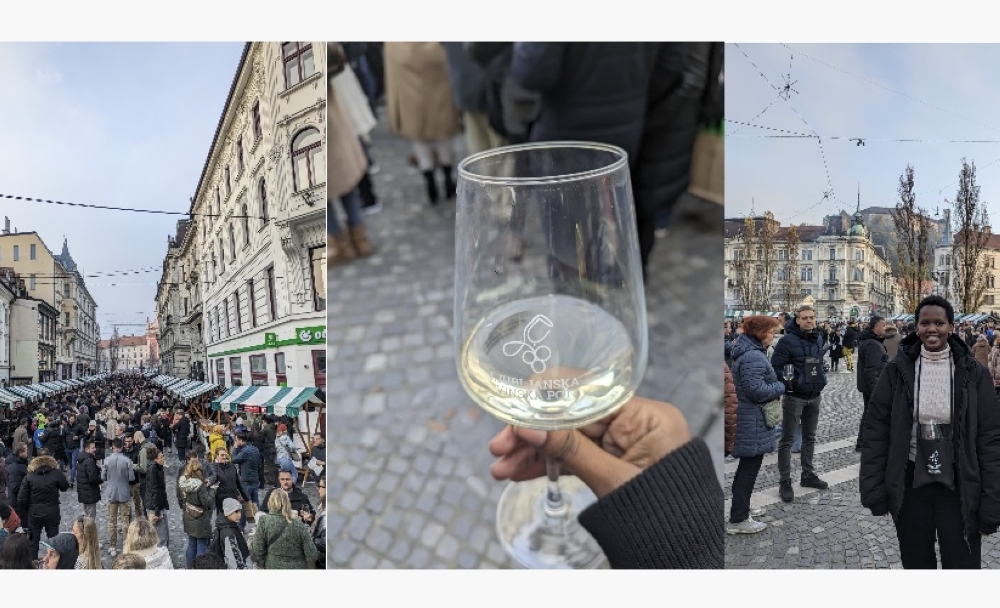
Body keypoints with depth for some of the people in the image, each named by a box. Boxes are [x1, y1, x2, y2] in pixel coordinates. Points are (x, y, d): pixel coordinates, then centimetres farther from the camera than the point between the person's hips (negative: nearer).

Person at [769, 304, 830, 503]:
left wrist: (822, 378, 9)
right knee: (787, 440, -2)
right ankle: (784, 482, 3)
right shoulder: (788, 340, -15)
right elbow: (775, 366, -16)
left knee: (809, 437, 17)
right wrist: (786, 384, -22)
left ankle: (808, 475, 31)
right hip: (794, 397, -7)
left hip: (814, 396, 7)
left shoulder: (818, 339, 8)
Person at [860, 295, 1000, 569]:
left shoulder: (973, 374, -5)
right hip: (910, 484, 1)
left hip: (959, 487, -1)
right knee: (915, 564, 16)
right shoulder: (897, 371, -3)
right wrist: (874, 491, -5)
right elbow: (876, 430, -1)